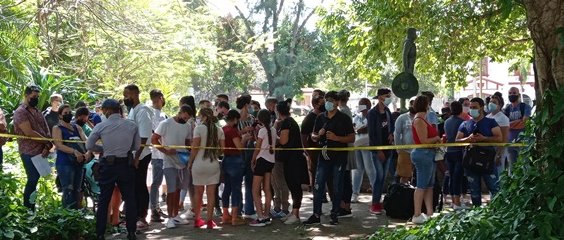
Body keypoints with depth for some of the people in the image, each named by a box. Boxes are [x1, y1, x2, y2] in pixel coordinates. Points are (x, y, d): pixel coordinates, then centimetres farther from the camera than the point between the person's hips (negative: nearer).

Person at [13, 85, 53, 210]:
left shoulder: (37, 111, 15)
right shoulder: (20, 112, -8)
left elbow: (46, 130, 9)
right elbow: (29, 132, -18)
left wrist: (47, 147, -8)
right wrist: (48, 142, -10)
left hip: (42, 152, 7)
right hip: (30, 153, -7)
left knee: (35, 181, 10)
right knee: (32, 181, -4)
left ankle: (32, 208, 17)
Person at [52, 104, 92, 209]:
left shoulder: (77, 128, 16)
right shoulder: (57, 128, 2)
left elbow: (86, 141, 2)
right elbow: (59, 145, -12)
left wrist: (88, 152, -20)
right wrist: (74, 151, -27)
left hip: (78, 163, 6)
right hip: (64, 163, -6)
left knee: (76, 191, 10)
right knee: (68, 192, -12)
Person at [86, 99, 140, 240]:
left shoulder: (101, 126, -6)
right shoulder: (132, 126, -3)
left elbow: (89, 146, -1)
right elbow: (137, 146, 2)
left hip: (108, 165, -1)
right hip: (126, 164, 1)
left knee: (103, 200, 9)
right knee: (130, 198, 9)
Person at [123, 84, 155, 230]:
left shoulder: (142, 111, -16)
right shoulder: (132, 110, 11)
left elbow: (144, 138, -20)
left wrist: (136, 157, -22)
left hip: (140, 156, -8)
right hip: (133, 155, 9)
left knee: (140, 187, -1)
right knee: (135, 186, 15)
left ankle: (142, 219, 8)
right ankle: (137, 216, 25)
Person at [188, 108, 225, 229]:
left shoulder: (199, 128, -8)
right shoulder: (219, 130, 2)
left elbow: (195, 148, -11)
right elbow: (222, 148, 0)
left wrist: (190, 162, -1)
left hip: (199, 164, -2)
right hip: (214, 164, 2)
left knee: (198, 192, 10)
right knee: (211, 193, 5)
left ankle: (197, 219, 18)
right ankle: (209, 220, 6)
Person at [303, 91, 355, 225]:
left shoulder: (344, 118, -1)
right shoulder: (321, 118, 11)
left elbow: (351, 138, -4)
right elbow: (313, 136, 18)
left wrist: (336, 138, -18)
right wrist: (318, 135, -6)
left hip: (339, 157, -3)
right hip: (324, 156, 4)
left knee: (337, 188, 4)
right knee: (318, 186, 0)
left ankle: (334, 215, 14)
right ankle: (316, 215, 6)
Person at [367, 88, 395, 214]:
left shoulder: (387, 111, 9)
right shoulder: (372, 113, -11)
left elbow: (392, 124, 25)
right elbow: (371, 133, -13)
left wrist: (391, 134, 3)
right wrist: (378, 150, -15)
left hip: (387, 147, 7)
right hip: (377, 148, -7)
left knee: (383, 176, 8)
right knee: (379, 175, -12)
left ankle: (378, 201, 15)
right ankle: (374, 204, -7)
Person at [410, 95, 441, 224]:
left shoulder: (423, 119, 16)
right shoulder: (419, 120, -15)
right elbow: (424, 140, -19)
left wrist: (437, 138, 3)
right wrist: (437, 138, -5)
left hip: (428, 154, 11)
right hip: (423, 154, -11)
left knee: (429, 185, 12)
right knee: (421, 186, -7)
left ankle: (430, 213, 16)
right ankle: (417, 215, -3)